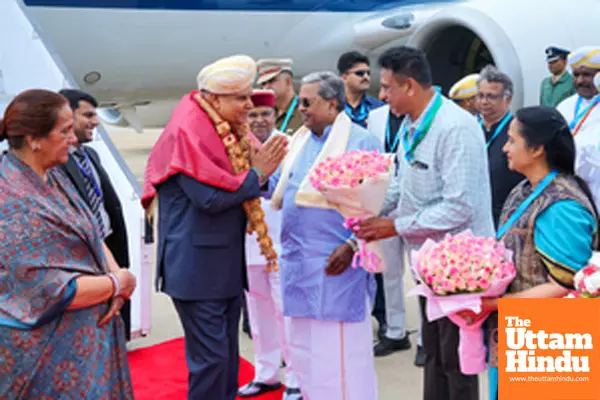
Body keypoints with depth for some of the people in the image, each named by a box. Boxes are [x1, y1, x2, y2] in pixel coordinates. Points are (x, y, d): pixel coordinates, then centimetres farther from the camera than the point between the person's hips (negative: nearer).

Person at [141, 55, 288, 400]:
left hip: (228, 264, 9)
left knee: (228, 358, 16)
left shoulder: (232, 132, 11)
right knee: (211, 359, -5)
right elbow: (209, 196, -24)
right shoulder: (189, 131, -16)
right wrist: (257, 174, -14)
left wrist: (262, 170, -6)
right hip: (198, 266, -9)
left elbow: (245, 188, 15)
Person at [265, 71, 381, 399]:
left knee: (341, 350, -1)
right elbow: (276, 189, 15)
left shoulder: (361, 142, -6)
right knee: (304, 348, 15)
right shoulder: (298, 142, 14)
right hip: (298, 262, 7)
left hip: (337, 263, -7)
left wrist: (353, 245, -18)